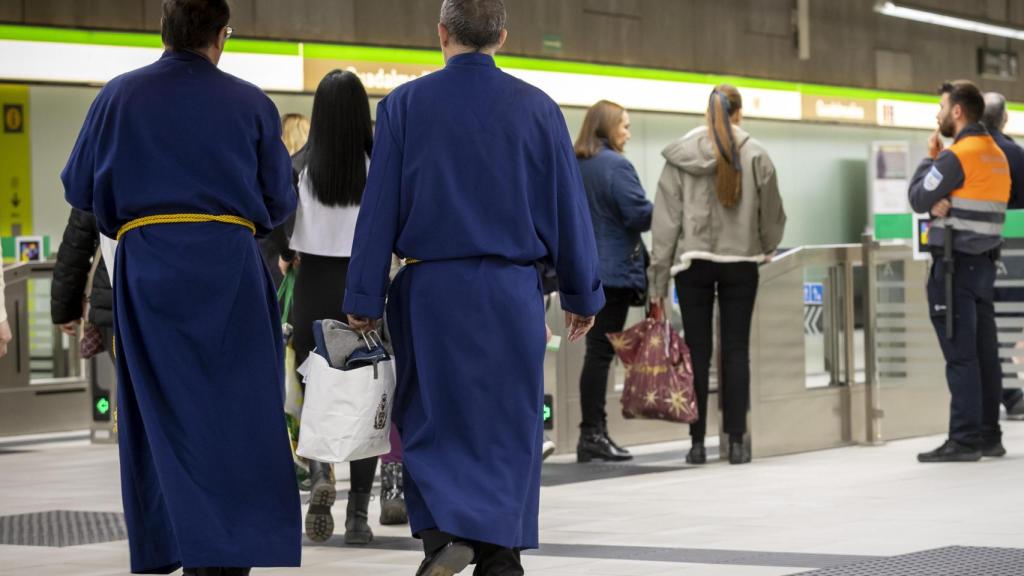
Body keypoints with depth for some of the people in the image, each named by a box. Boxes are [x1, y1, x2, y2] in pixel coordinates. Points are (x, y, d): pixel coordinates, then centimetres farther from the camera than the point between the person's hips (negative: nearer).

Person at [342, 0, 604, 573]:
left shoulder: (405, 105, -1)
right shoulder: (538, 108, 1)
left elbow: (379, 208, -2)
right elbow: (570, 208, 5)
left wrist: (365, 300, 2)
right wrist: (583, 294, 13)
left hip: (430, 290, -1)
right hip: (512, 293, 1)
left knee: (431, 419, 9)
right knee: (508, 425, 8)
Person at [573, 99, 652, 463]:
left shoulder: (573, 167, 13)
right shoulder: (615, 166, -12)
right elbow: (638, 214, -16)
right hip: (613, 270, -8)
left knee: (596, 351, 9)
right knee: (601, 351, -6)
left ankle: (593, 433, 9)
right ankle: (593, 434, -5)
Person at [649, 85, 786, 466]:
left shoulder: (681, 156, -2)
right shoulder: (755, 155, -2)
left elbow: (666, 218, -3)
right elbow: (771, 213, 7)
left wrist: (659, 279, 1)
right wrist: (766, 248, 29)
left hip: (693, 262, 0)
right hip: (740, 261, 0)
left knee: (698, 351, 3)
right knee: (736, 350, 4)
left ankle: (697, 442, 4)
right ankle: (737, 441, 2)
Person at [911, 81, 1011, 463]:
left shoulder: (956, 155, -14)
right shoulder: (997, 155, 14)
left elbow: (918, 198, -6)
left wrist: (929, 159, 6)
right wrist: (941, 202, -7)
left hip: (955, 263, -9)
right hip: (985, 260, 9)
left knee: (960, 356, -8)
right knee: (985, 353, 9)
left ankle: (965, 439, -8)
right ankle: (989, 435, 13)